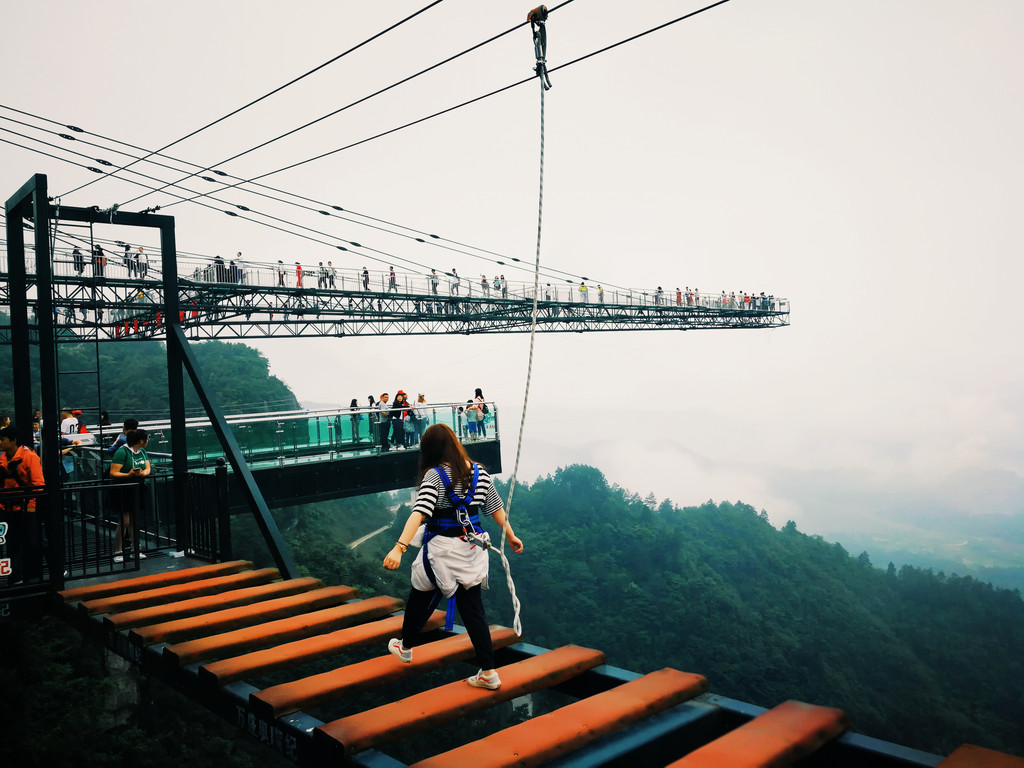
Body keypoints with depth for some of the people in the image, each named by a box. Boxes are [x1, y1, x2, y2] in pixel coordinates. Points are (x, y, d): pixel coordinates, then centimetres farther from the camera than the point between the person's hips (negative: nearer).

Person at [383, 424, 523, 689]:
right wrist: (511, 536, 24)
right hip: (471, 550, 5)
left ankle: (405, 647, 43)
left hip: (442, 551, -4)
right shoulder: (480, 473, 0)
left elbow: (419, 513, -29)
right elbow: (496, 508, 10)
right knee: (473, 609, 12)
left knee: (420, 599, 20)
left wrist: (399, 547, -35)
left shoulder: (434, 475, -16)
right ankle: (488, 673, 13)